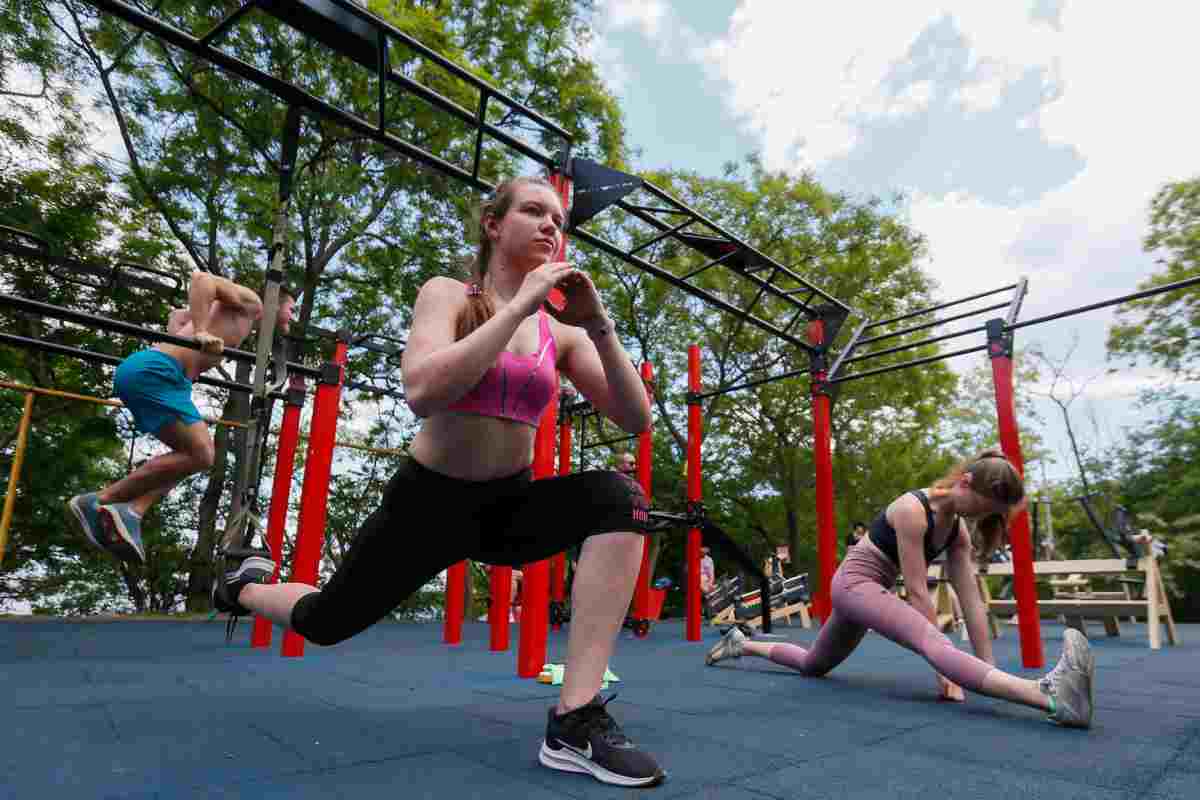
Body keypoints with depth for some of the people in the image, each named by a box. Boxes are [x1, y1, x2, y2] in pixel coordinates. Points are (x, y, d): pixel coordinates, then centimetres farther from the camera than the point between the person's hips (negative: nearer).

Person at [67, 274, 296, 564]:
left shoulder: (240, 319, 28)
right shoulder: (250, 303, 3)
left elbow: (178, 314, 40)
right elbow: (201, 278, -14)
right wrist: (201, 333, -23)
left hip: (147, 371, 10)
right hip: (150, 370, -10)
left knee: (194, 452, 12)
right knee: (200, 455, -13)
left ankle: (130, 512, -1)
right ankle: (95, 502, -6)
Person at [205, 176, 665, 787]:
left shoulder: (559, 330, 1)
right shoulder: (448, 294, -9)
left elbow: (636, 420, -6)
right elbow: (422, 392, -30)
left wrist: (599, 326, -17)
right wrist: (519, 307, -27)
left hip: (511, 503, 3)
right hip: (429, 500, -2)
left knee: (618, 500, -25)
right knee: (324, 624, 14)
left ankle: (575, 721, -26)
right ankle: (247, 584, 52)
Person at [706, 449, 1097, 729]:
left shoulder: (958, 530, 2)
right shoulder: (912, 509, -22)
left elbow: (971, 600, -2)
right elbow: (917, 591, -24)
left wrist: (988, 667, -7)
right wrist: (943, 670, -24)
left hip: (873, 589, 10)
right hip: (853, 582, -10)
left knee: (813, 665, 23)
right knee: (930, 641, -35)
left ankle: (742, 644, 40)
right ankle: (1048, 695, -57)